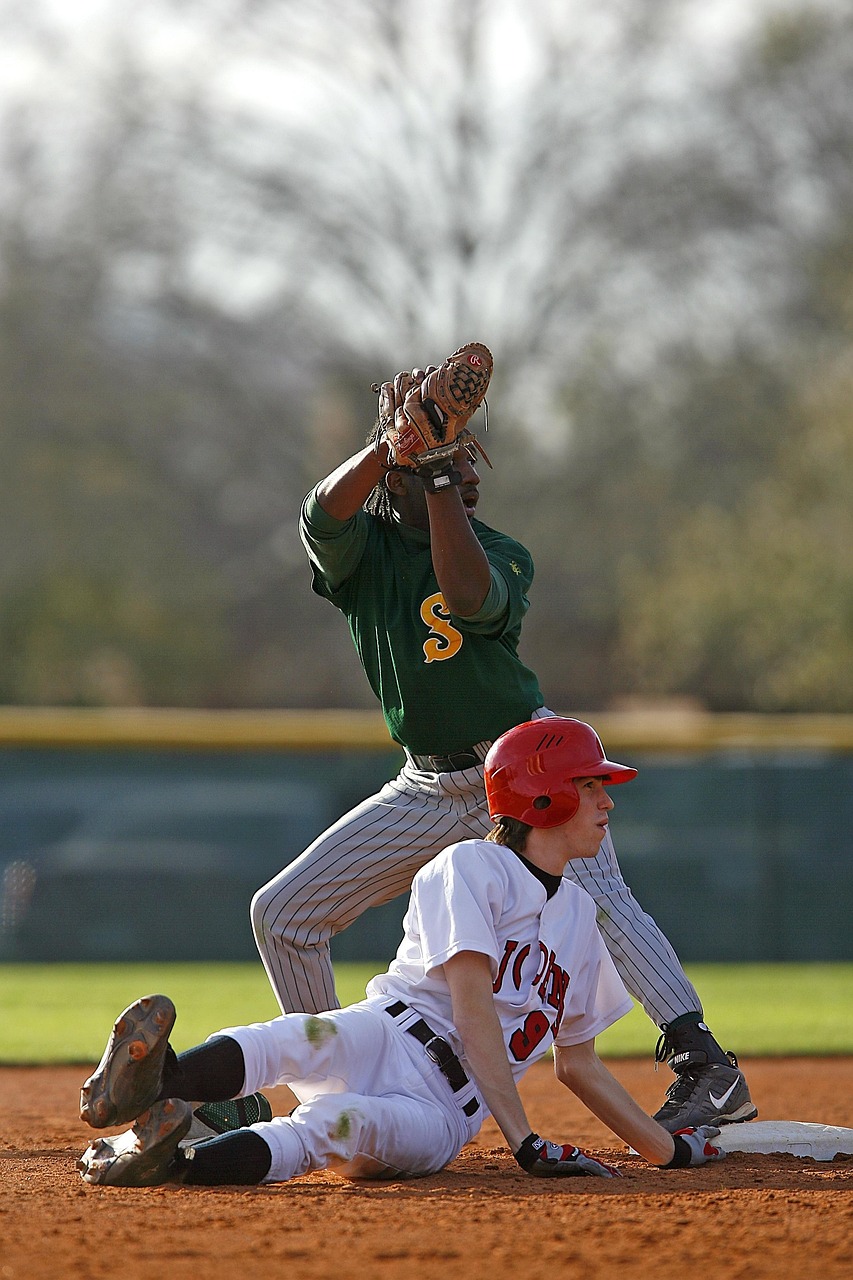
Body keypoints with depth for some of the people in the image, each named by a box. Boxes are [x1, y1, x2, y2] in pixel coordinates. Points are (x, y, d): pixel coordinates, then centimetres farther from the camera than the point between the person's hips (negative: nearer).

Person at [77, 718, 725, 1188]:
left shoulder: (579, 914, 23)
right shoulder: (472, 867, 0)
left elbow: (577, 1062, 32)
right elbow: (473, 1010, -12)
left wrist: (669, 1149, 30)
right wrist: (526, 1142, -21)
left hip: (443, 1114, 4)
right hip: (390, 1039, -3)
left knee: (340, 1122, -36)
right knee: (314, 1038, -43)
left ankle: (173, 1160, -62)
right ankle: (156, 1078, -72)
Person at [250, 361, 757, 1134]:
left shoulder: (503, 556, -5)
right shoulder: (363, 547, 0)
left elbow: (467, 597, -30)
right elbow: (323, 514, -24)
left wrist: (436, 472, -29)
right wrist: (399, 442, -34)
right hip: (430, 791, 4)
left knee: (596, 896, -29)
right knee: (283, 912, 1)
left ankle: (705, 1066, -38)